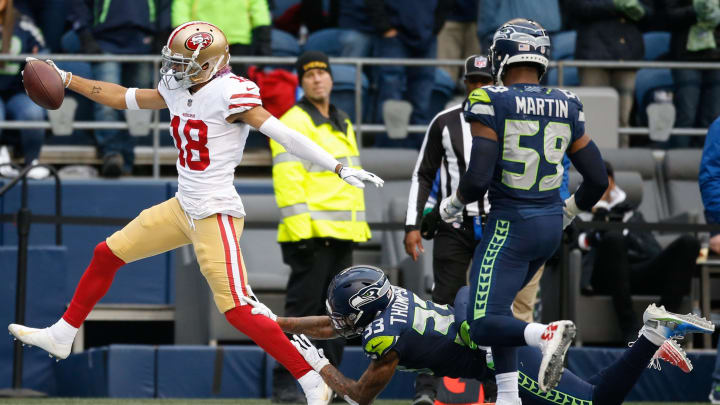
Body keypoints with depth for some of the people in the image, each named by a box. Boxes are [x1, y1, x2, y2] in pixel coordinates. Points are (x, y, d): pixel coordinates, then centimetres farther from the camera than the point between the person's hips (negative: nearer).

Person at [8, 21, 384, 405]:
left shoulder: (228, 94, -19)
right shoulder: (178, 91, 6)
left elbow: (282, 134, -23)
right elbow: (122, 98, 20)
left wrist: (339, 168, -28)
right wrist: (66, 79, 20)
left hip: (216, 214, -9)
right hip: (183, 207, 9)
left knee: (238, 310, -14)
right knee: (107, 254, 15)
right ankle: (62, 336, 32)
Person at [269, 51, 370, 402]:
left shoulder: (343, 125, 21)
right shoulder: (293, 122, -5)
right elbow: (286, 178, -13)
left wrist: (360, 225, 17)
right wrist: (300, 225, -22)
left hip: (342, 238, 8)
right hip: (311, 234, -8)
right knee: (303, 310, -10)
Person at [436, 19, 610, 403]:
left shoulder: (491, 103, -13)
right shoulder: (565, 107, 4)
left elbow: (478, 178, -19)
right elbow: (598, 179, 7)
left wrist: (453, 205, 2)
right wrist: (568, 213, 26)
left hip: (510, 226, -6)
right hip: (551, 227, 6)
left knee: (483, 325, -6)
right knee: (496, 305, 22)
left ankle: (547, 334, -33)